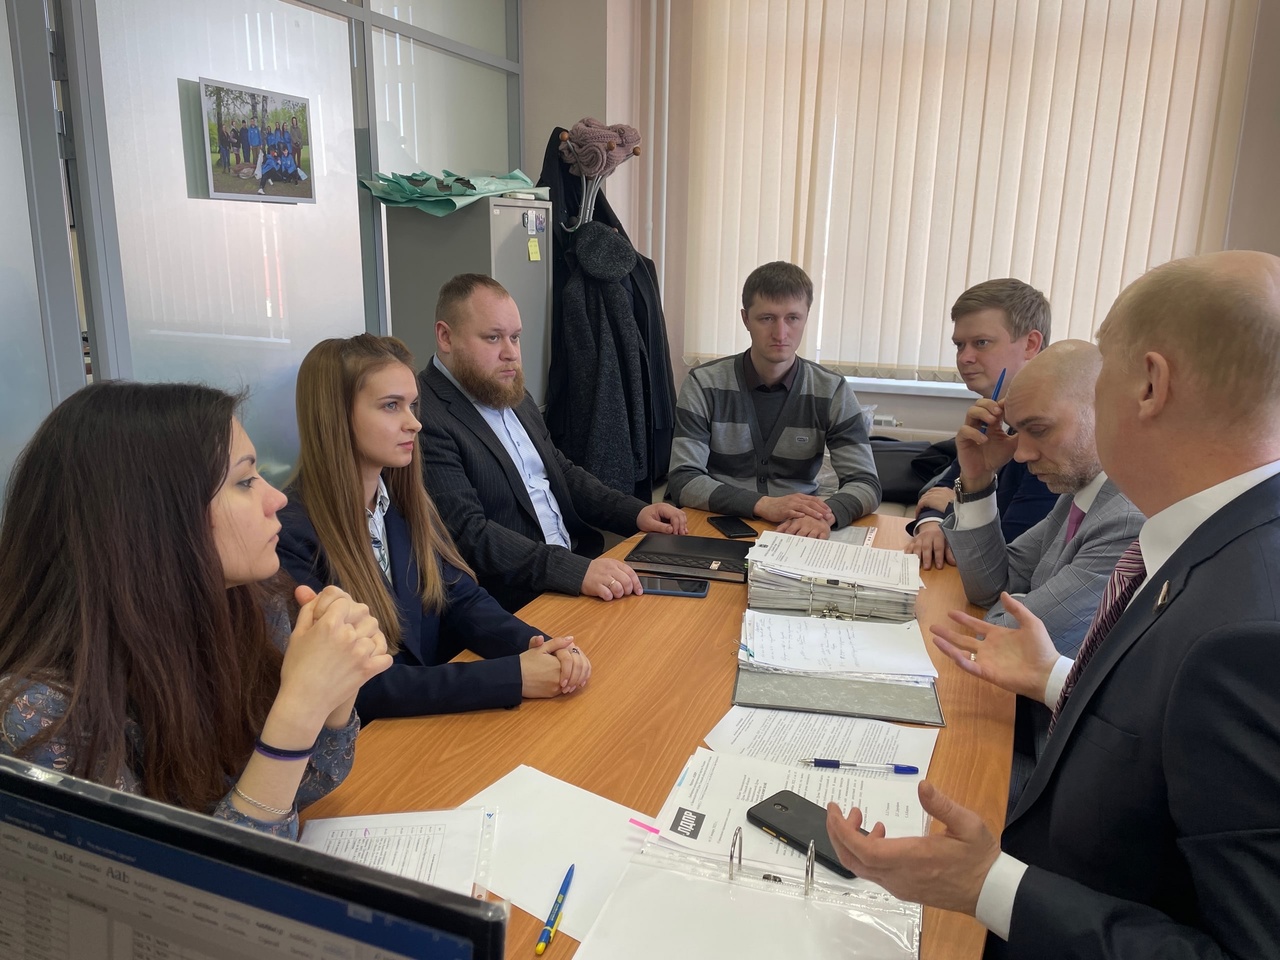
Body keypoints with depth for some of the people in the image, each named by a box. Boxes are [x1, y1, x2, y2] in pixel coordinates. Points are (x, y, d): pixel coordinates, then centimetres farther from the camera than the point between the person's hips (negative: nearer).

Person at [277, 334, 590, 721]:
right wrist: (513, 677, -25)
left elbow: (461, 598, 3)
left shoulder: (405, 500, 2)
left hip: (432, 715, 6)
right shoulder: (289, 537, -20)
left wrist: (536, 645, -16)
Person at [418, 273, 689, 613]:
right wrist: (575, 571, -31)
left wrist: (635, 513, 7)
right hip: (511, 607, -8)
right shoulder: (424, 418, -15)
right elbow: (467, 533, -23)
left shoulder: (513, 395, 13)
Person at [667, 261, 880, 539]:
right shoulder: (704, 385, -5)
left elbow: (866, 484, -5)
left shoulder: (832, 392, -1)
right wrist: (764, 504, -25)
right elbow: (682, 481, -11)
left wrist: (826, 513, -27)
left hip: (798, 534, 2)